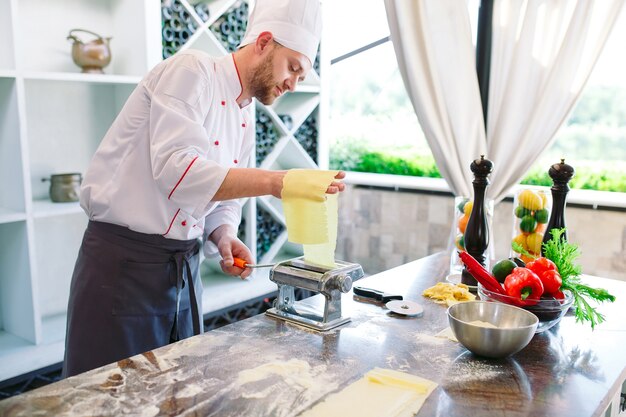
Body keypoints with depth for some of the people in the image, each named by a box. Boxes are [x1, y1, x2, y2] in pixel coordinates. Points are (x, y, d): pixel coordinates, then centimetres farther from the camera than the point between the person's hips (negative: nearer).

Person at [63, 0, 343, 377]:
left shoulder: (246, 119, 11)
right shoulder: (189, 71, -14)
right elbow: (177, 169, -28)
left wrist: (223, 237, -7)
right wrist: (274, 181, -32)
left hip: (184, 267, 8)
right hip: (124, 262, -8)